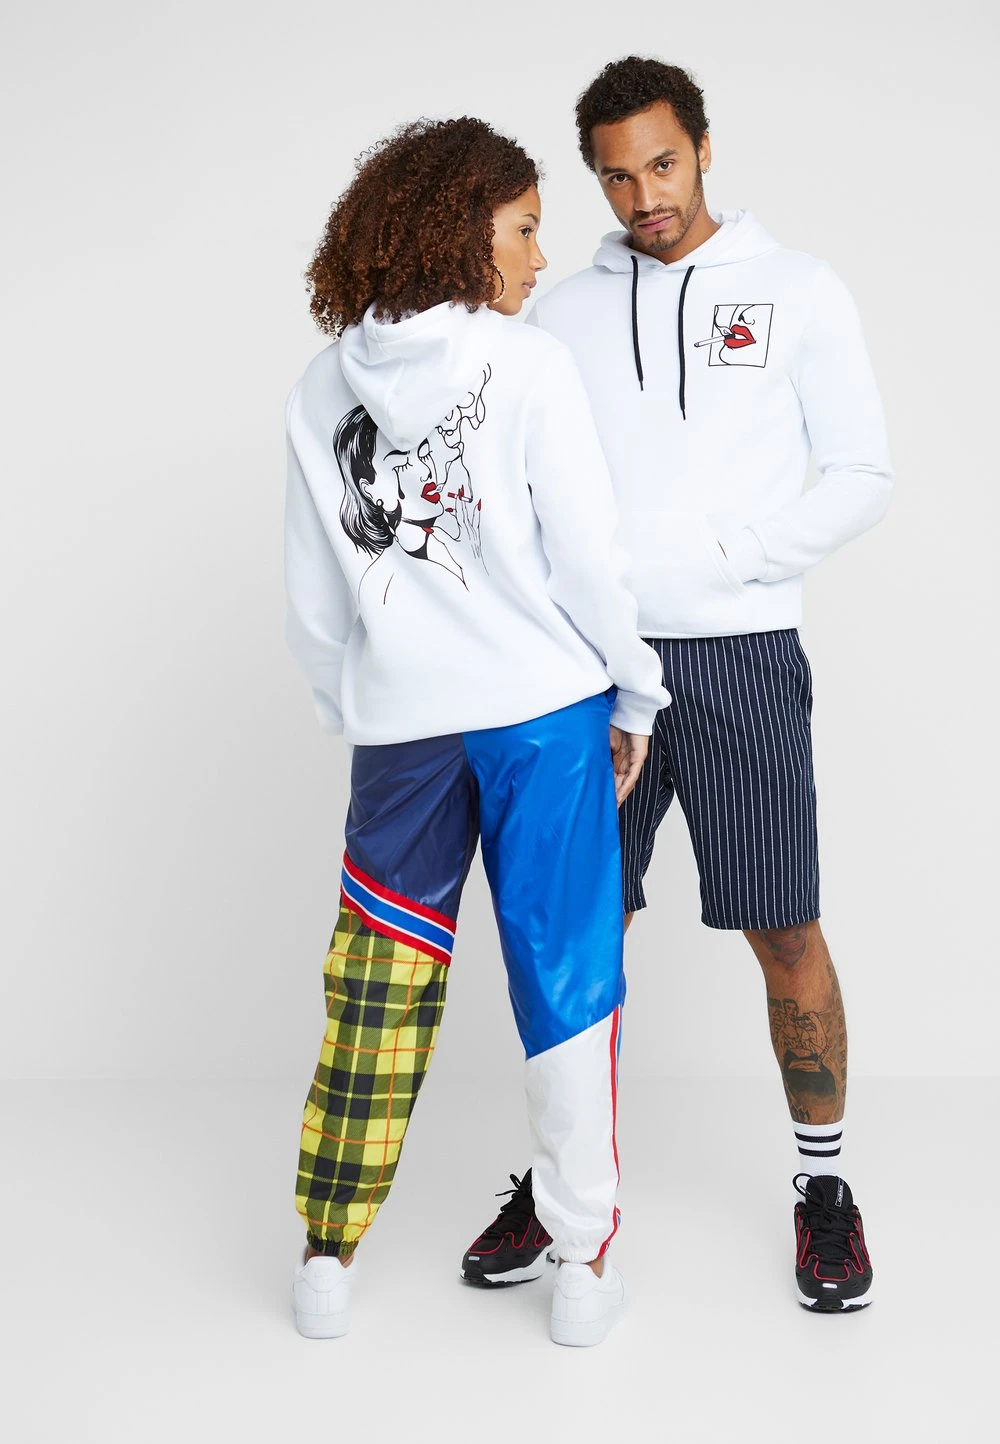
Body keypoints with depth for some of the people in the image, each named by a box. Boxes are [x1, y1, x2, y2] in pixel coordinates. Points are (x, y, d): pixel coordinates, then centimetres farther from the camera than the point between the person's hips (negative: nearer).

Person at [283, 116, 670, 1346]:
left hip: (398, 725, 4)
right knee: (566, 974, 6)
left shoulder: (322, 393, 5)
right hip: (542, 708, -3)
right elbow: (588, 559, -8)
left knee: (377, 986, 14)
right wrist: (633, 696, 4)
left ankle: (327, 1255, 22)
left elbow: (313, 600, 8)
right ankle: (585, 1261, 14)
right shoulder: (531, 370, -7)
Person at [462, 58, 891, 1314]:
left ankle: (823, 1185, 19)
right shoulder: (566, 312, 10)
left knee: (783, 929, 2)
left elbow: (861, 478, -2)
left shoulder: (798, 292, 2)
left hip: (740, 656, -2)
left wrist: (716, 557, -12)